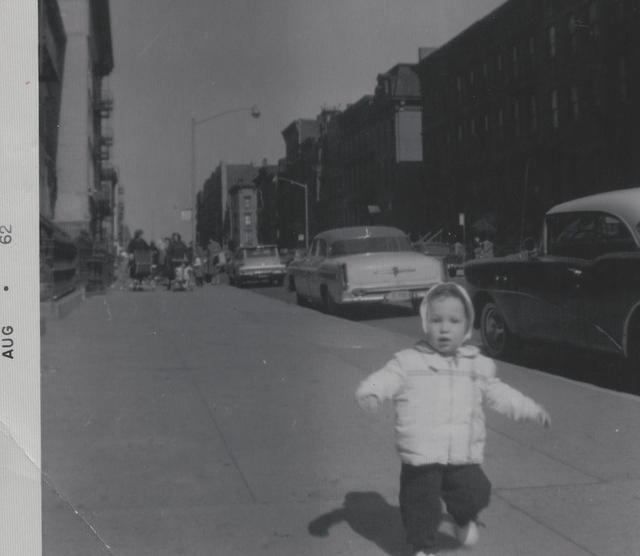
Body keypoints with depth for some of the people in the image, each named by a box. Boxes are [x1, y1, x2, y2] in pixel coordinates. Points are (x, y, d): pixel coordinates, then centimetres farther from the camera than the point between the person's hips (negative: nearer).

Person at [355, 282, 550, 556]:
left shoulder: (477, 365, 8)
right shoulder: (408, 361, -4)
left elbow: (498, 394, 21)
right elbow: (386, 379, -17)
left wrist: (531, 409, 21)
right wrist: (370, 392, -38)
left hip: (464, 458, 3)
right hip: (420, 460, -2)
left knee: (475, 494, 3)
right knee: (420, 505, 3)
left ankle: (464, 520, 38)